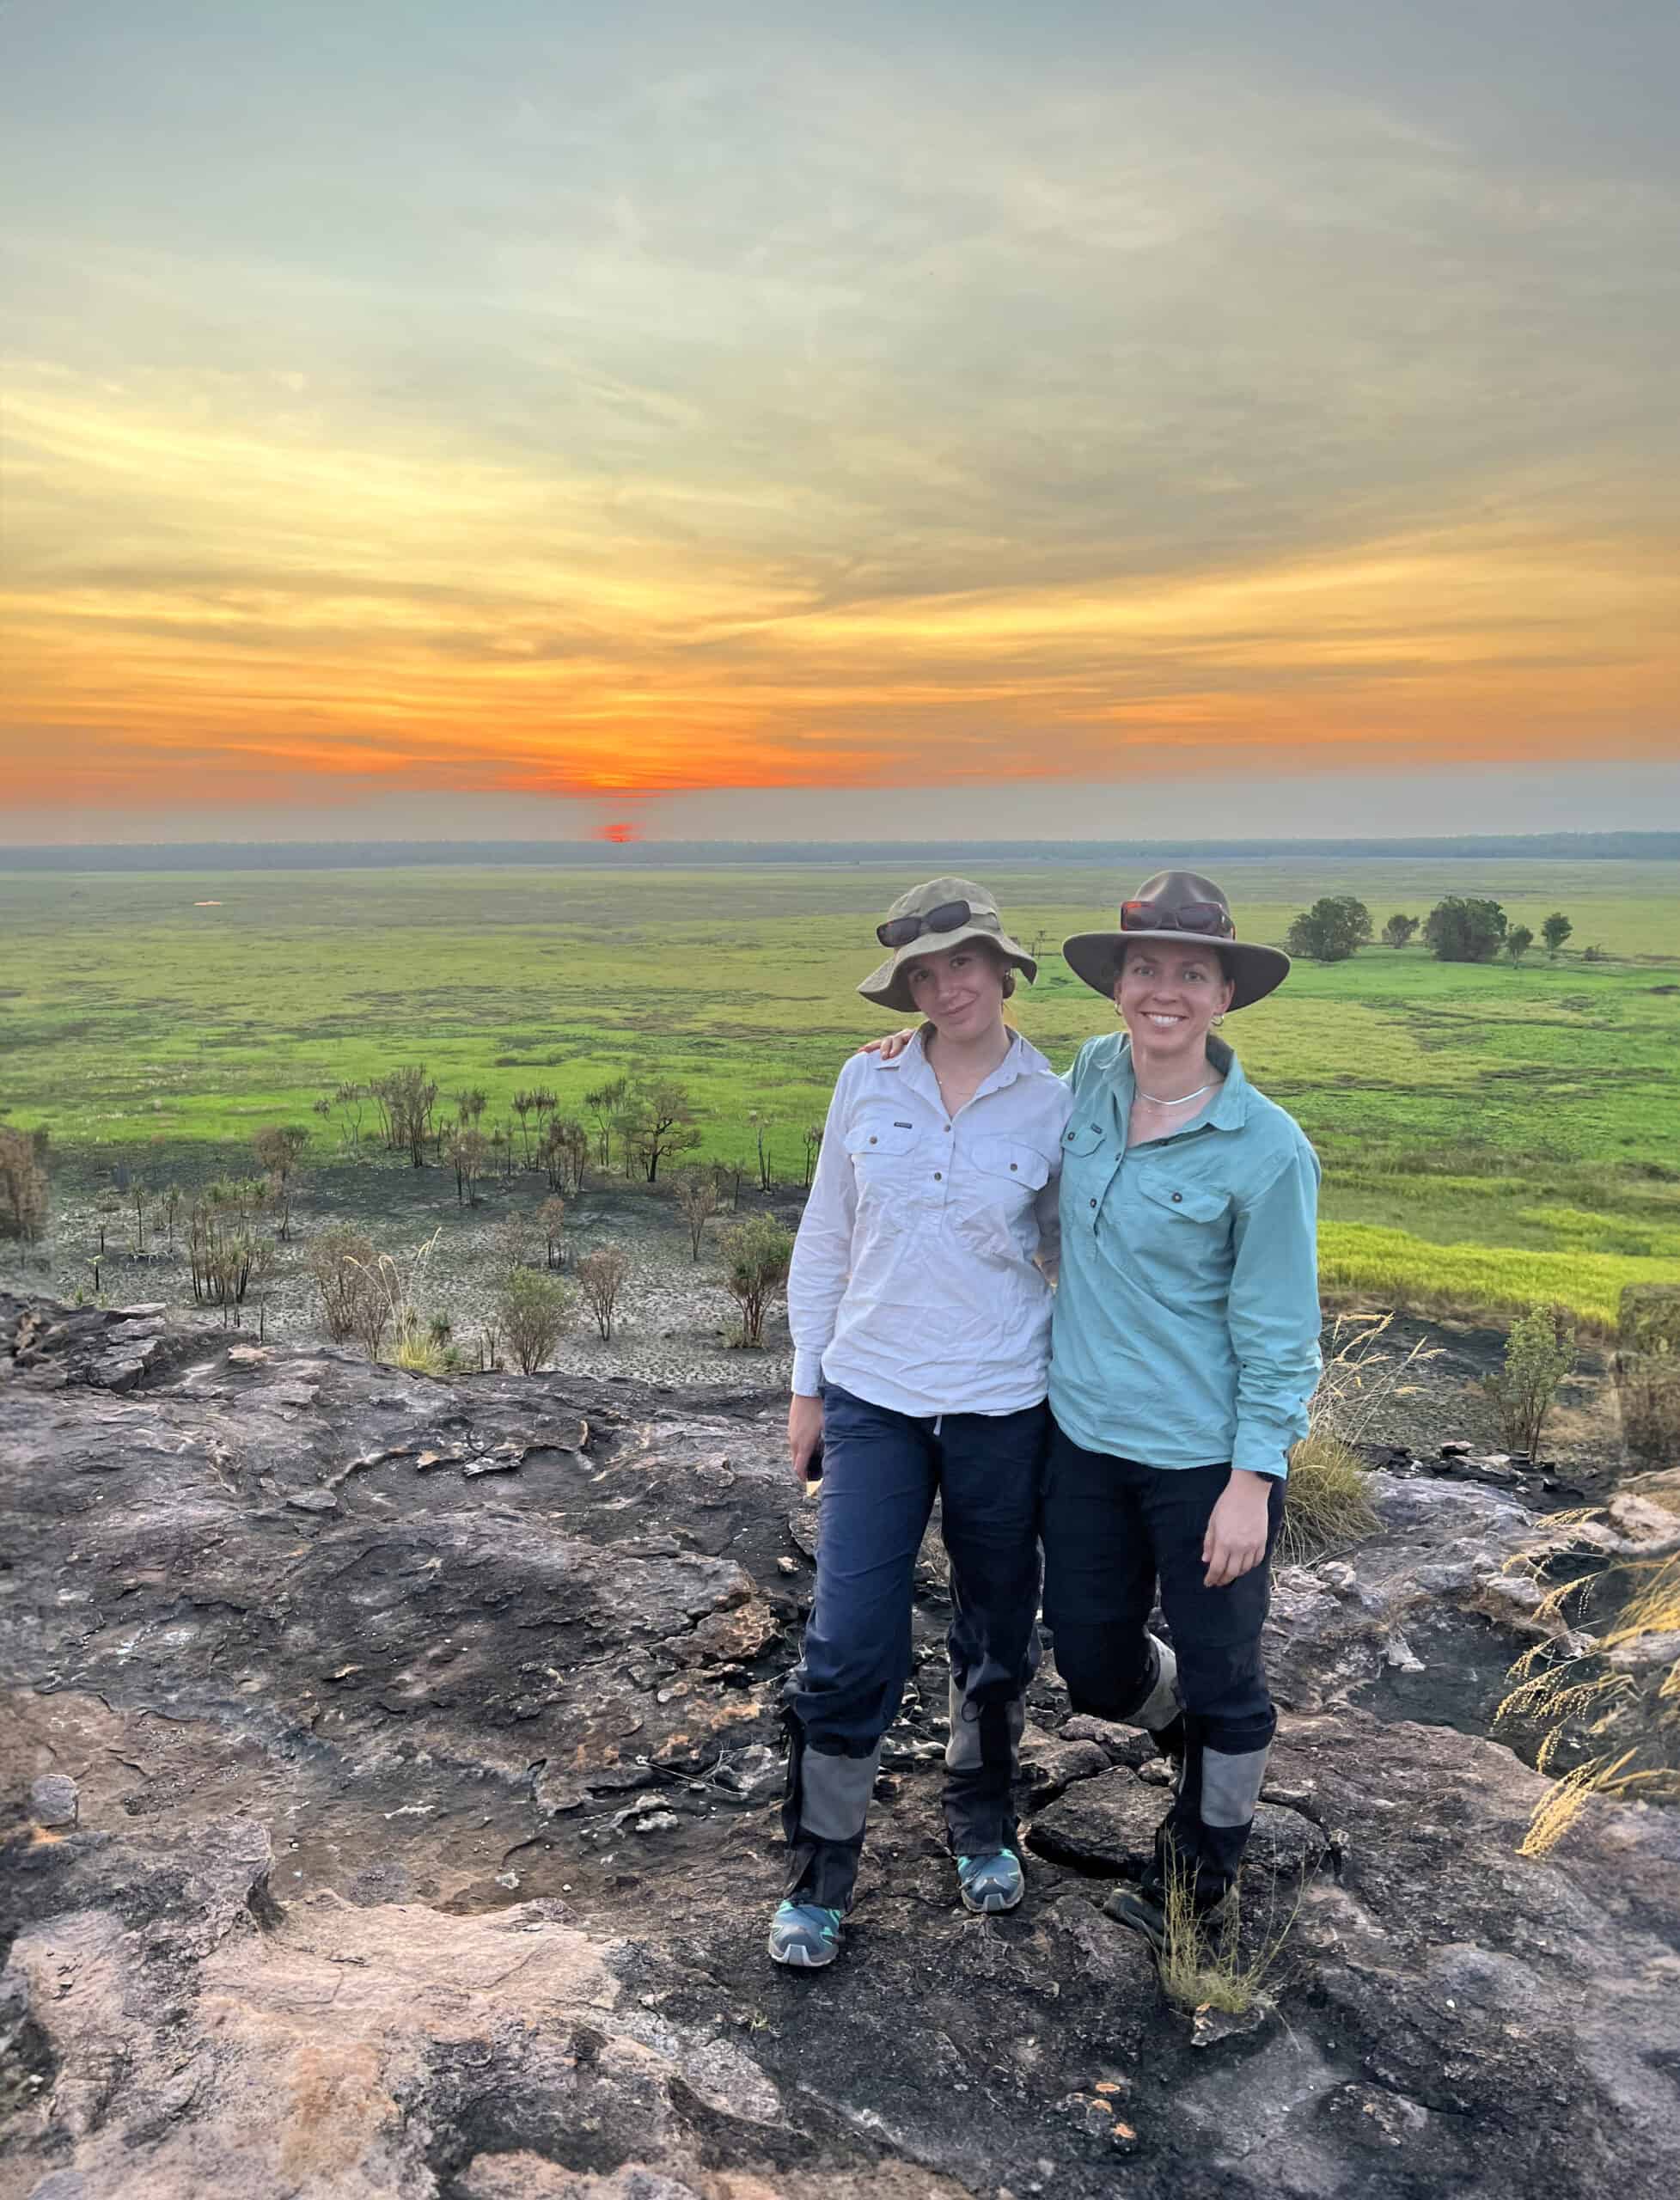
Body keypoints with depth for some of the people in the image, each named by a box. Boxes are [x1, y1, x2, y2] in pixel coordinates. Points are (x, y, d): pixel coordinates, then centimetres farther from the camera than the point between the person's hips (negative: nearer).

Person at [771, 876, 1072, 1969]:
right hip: (872, 1398, 0)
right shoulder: (867, 1083, -1)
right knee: (850, 1643, 0)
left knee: (999, 1635, 16)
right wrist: (807, 1383, 7)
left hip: (1003, 1407, 0)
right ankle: (821, 1873, 23)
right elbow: (824, 1239, 6)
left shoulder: (1055, 1106, -4)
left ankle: (982, 1823, 43)